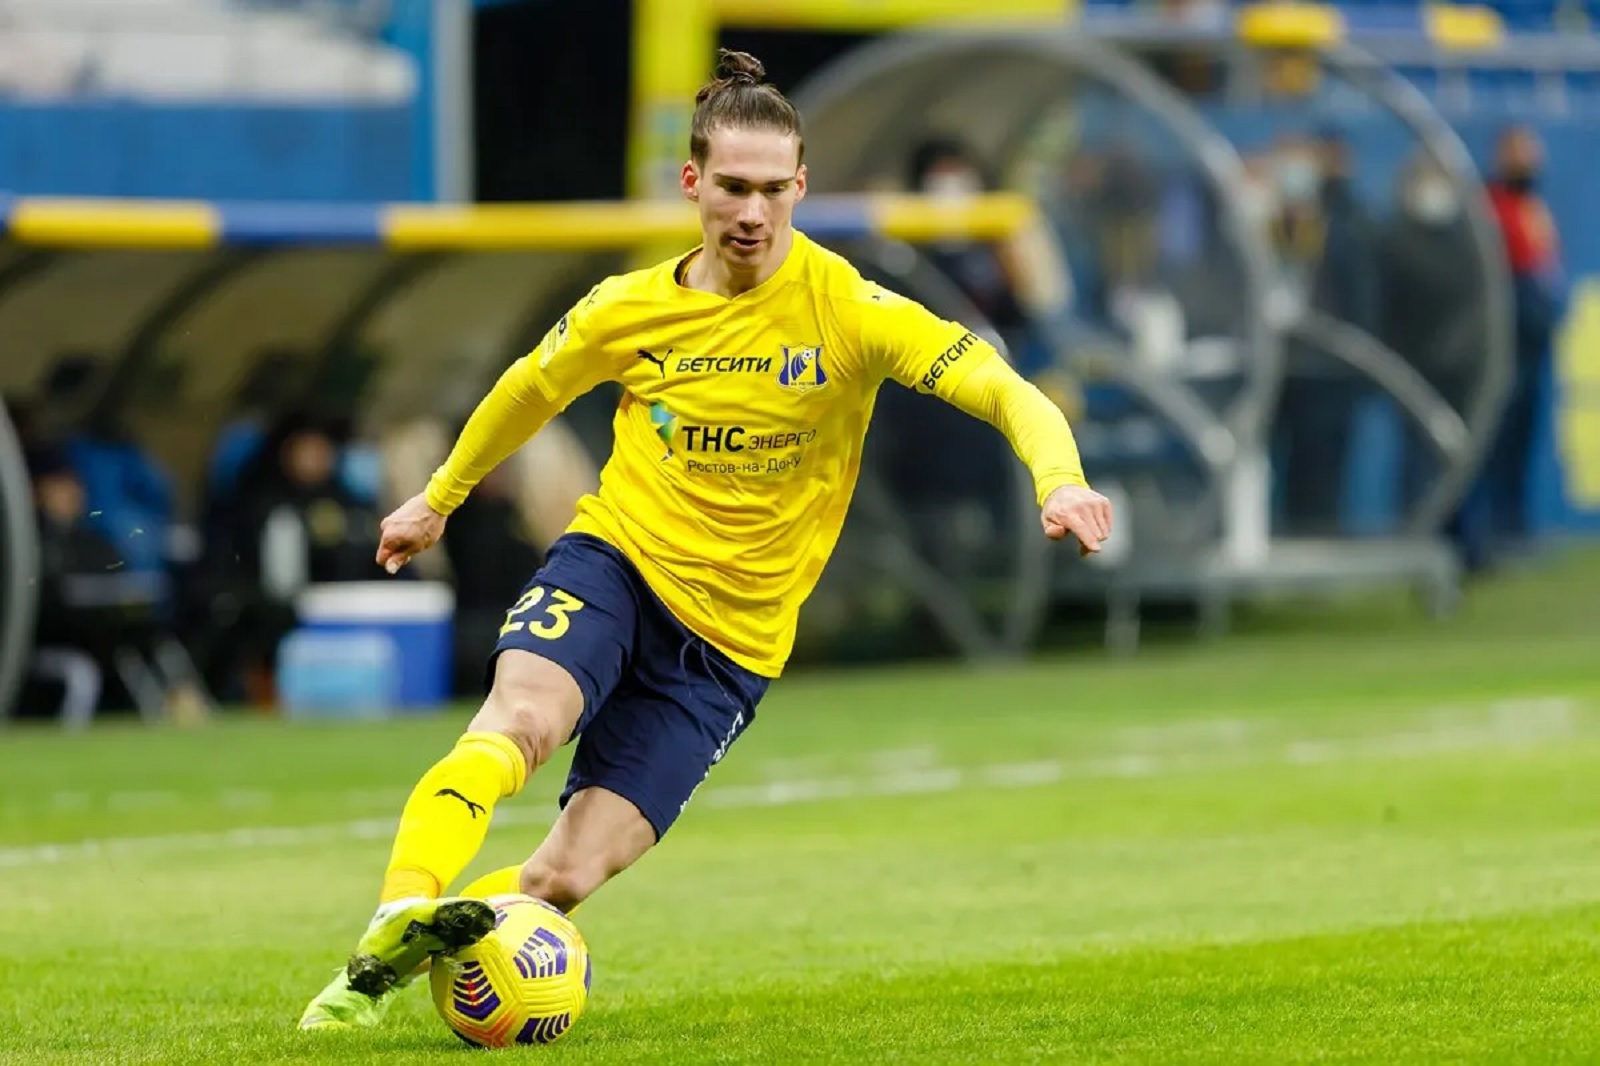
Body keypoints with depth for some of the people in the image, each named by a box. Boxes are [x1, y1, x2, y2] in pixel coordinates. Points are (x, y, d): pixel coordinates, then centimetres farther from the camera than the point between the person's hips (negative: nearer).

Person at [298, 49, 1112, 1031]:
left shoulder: (850, 311, -8)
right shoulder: (630, 310, -1)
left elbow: (1010, 395, -15)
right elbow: (531, 390, 21)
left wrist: (1060, 480, -36)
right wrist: (439, 497, 34)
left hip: (731, 644, 0)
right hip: (615, 564, 0)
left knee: (572, 874, -12)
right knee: (522, 719, -34)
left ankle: (446, 938, 10)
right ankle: (395, 928, -43)